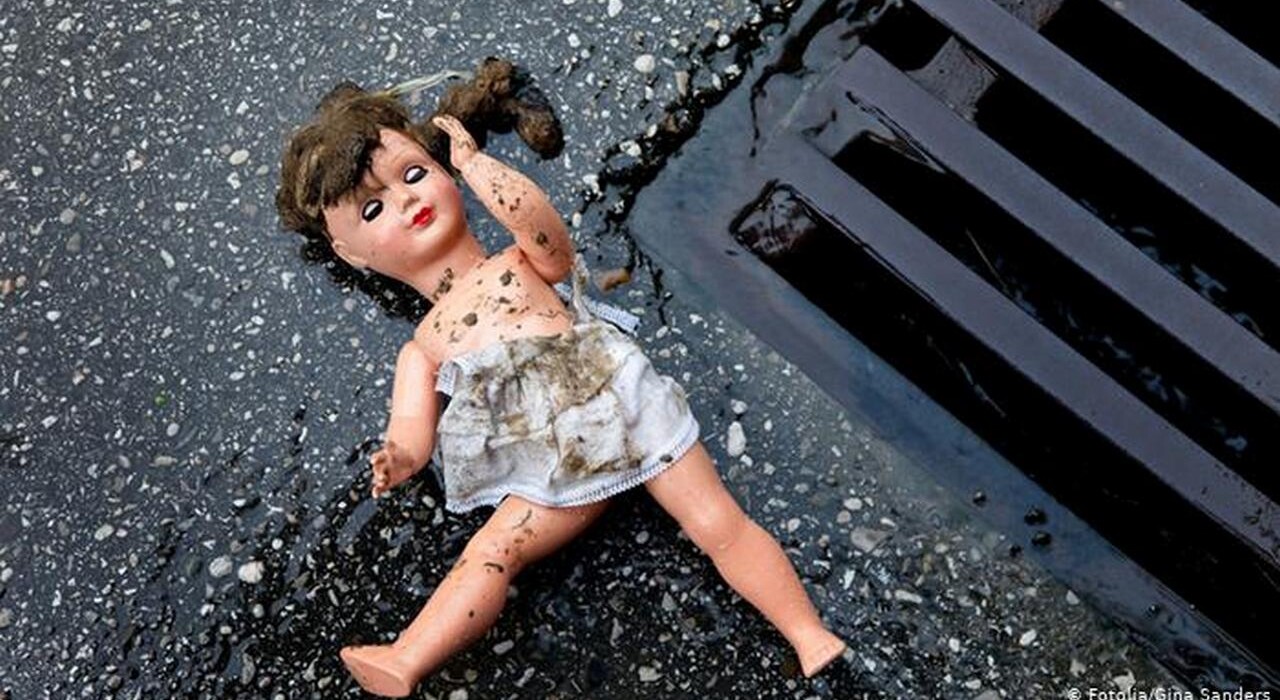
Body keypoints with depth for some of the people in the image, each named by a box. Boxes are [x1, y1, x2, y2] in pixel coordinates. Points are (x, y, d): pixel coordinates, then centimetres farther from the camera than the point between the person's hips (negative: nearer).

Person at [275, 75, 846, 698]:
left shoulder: (524, 263, 19)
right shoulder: (421, 349, 20)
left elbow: (536, 216, -6)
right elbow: (411, 432, 7)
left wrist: (471, 162, 1)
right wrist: (399, 460, -17)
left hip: (622, 404, -1)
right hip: (556, 472, 1)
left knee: (720, 522, -10)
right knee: (489, 552, -18)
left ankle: (809, 635, -10)